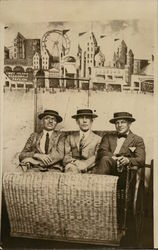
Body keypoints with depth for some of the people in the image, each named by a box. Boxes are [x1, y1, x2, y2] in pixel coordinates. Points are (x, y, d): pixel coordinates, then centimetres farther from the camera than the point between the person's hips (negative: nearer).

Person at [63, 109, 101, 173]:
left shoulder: (98, 139, 15)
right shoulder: (70, 138, 19)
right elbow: (66, 158, 9)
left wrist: (85, 164, -21)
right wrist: (74, 162, -15)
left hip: (89, 171, -1)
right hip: (73, 166, 1)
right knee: (70, 167, -34)